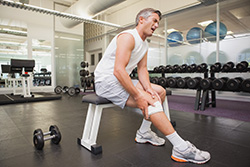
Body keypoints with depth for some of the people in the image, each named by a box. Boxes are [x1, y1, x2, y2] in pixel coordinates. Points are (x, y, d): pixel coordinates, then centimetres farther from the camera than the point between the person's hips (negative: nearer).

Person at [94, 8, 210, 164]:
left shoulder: (144, 44, 13)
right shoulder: (128, 37, -17)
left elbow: (142, 69, 8)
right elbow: (118, 70, -28)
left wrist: (148, 88, -11)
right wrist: (138, 96, -29)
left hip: (121, 79, 10)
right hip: (106, 81, -10)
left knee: (160, 91, 5)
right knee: (151, 101, -25)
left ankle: (144, 133, 9)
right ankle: (181, 148, -16)